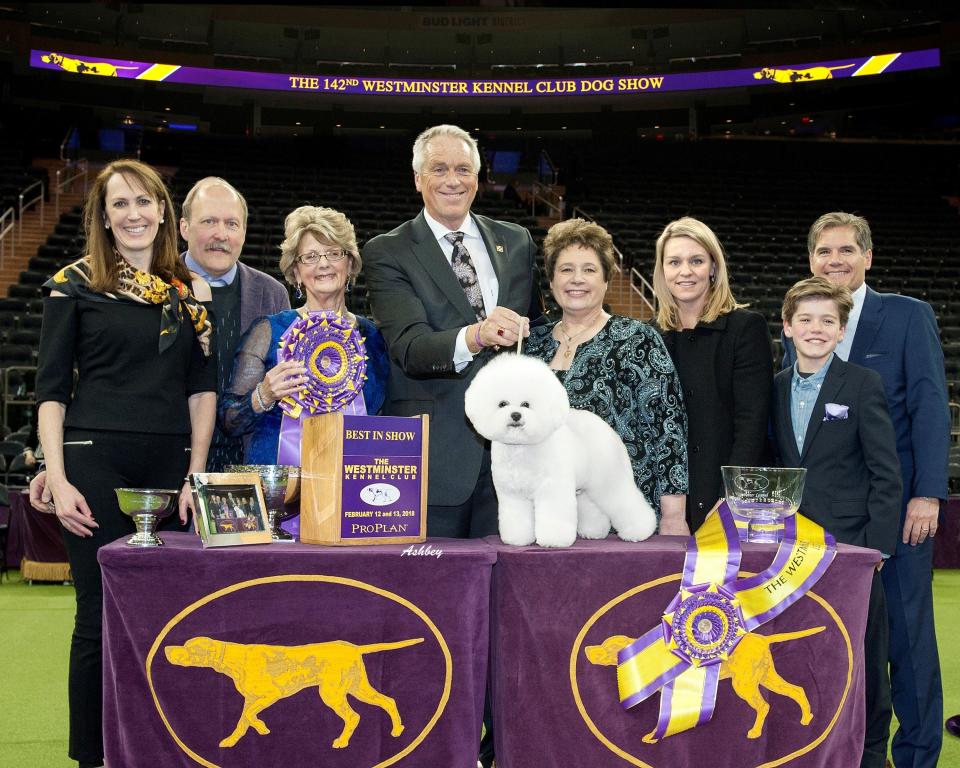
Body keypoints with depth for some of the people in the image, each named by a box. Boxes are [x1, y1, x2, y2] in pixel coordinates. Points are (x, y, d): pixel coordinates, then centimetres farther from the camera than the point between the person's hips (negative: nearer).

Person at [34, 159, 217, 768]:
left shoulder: (190, 291, 11)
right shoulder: (76, 285, 4)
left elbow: (202, 389, 10)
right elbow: (51, 390, 1)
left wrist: (196, 476, 1)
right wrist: (58, 480, -9)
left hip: (170, 466, 3)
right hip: (95, 464, -2)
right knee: (101, 616, -2)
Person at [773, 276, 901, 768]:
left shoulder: (863, 385, -4)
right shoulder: (776, 389, 9)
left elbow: (886, 474, -6)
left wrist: (877, 545, -11)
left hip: (850, 544, -4)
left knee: (863, 659, 4)